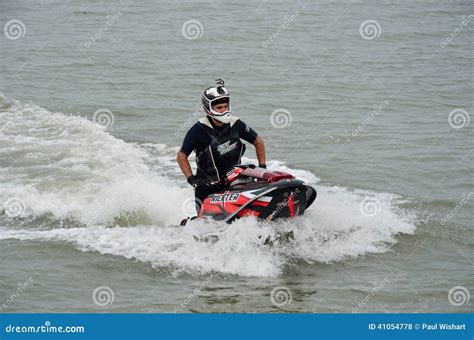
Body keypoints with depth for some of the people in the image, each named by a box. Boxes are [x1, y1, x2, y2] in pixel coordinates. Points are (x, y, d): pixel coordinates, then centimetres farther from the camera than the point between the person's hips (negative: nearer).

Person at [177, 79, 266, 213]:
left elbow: (258, 141, 11)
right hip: (207, 187, -3)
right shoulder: (199, 129, -13)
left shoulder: (236, 124, -4)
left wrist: (262, 167, 2)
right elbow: (181, 156, -8)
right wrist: (191, 178, -18)